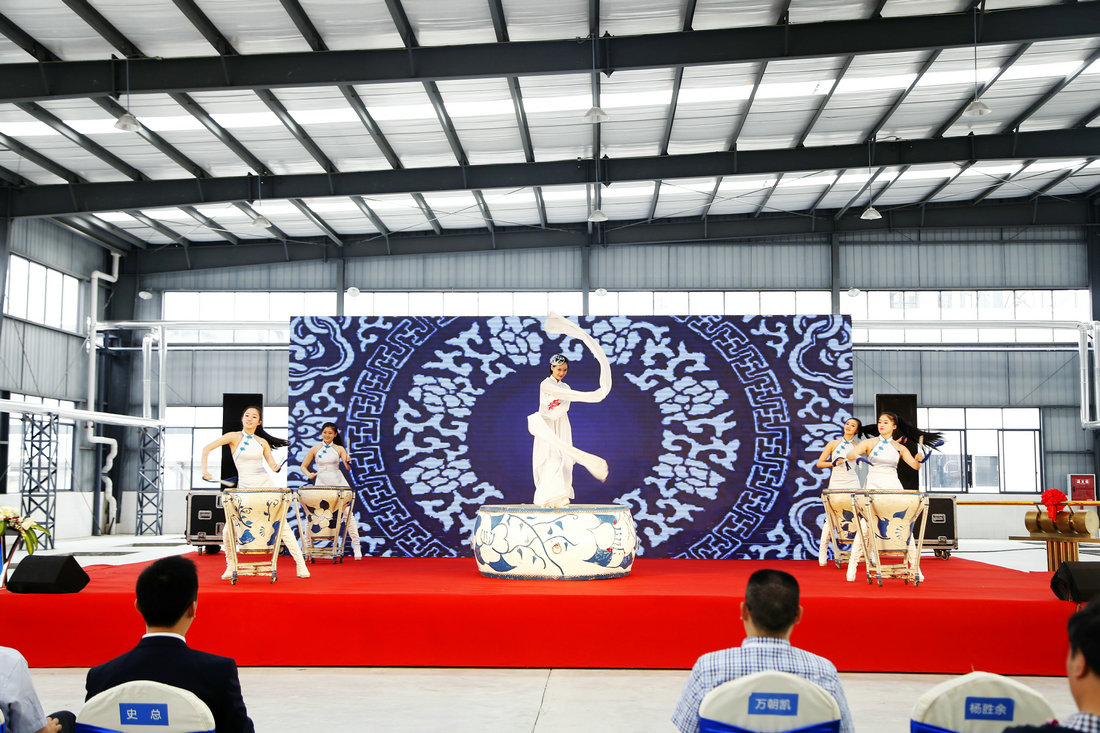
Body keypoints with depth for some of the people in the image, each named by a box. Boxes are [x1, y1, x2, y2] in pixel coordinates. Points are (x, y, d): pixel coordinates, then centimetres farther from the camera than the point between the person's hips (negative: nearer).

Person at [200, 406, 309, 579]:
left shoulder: (262, 442, 8)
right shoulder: (234, 437, 1)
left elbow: (272, 464, 10)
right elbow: (207, 448, 0)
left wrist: (277, 467, -13)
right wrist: (204, 471, -10)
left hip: (265, 486, 1)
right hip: (244, 489, -1)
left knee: (282, 525, -3)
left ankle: (301, 564, 0)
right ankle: (230, 566, 14)